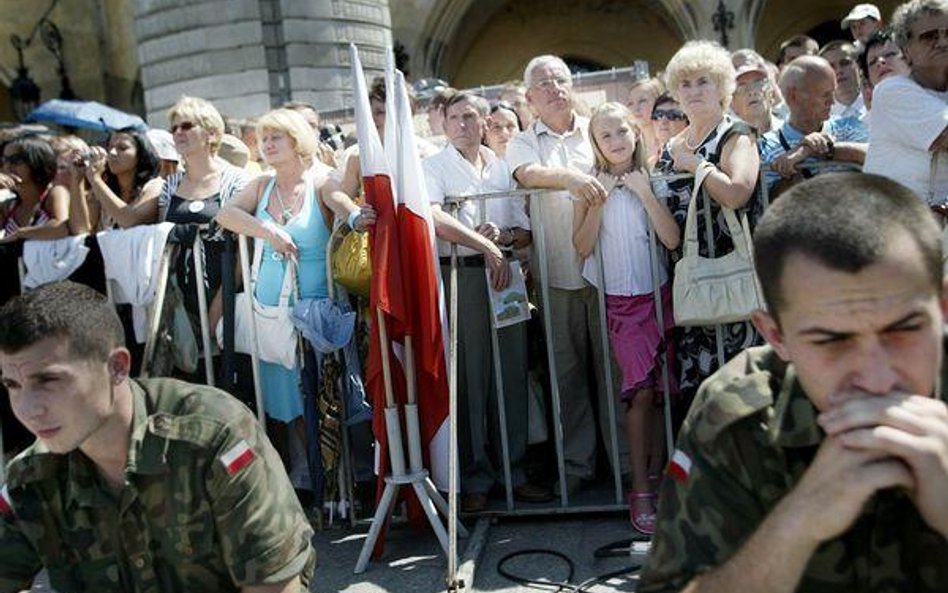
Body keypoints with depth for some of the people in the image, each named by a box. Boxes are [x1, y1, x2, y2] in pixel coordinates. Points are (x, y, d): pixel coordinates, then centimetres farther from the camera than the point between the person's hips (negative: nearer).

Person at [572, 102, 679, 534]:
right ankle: (641, 492, -3)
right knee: (640, 389, -10)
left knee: (660, 390, 2)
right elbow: (583, 246, -8)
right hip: (618, 299, -2)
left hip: (658, 294, 2)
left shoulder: (651, 181, 4)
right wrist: (599, 200, -14)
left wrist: (646, 194, -11)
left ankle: (657, 478, 15)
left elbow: (673, 240, -7)